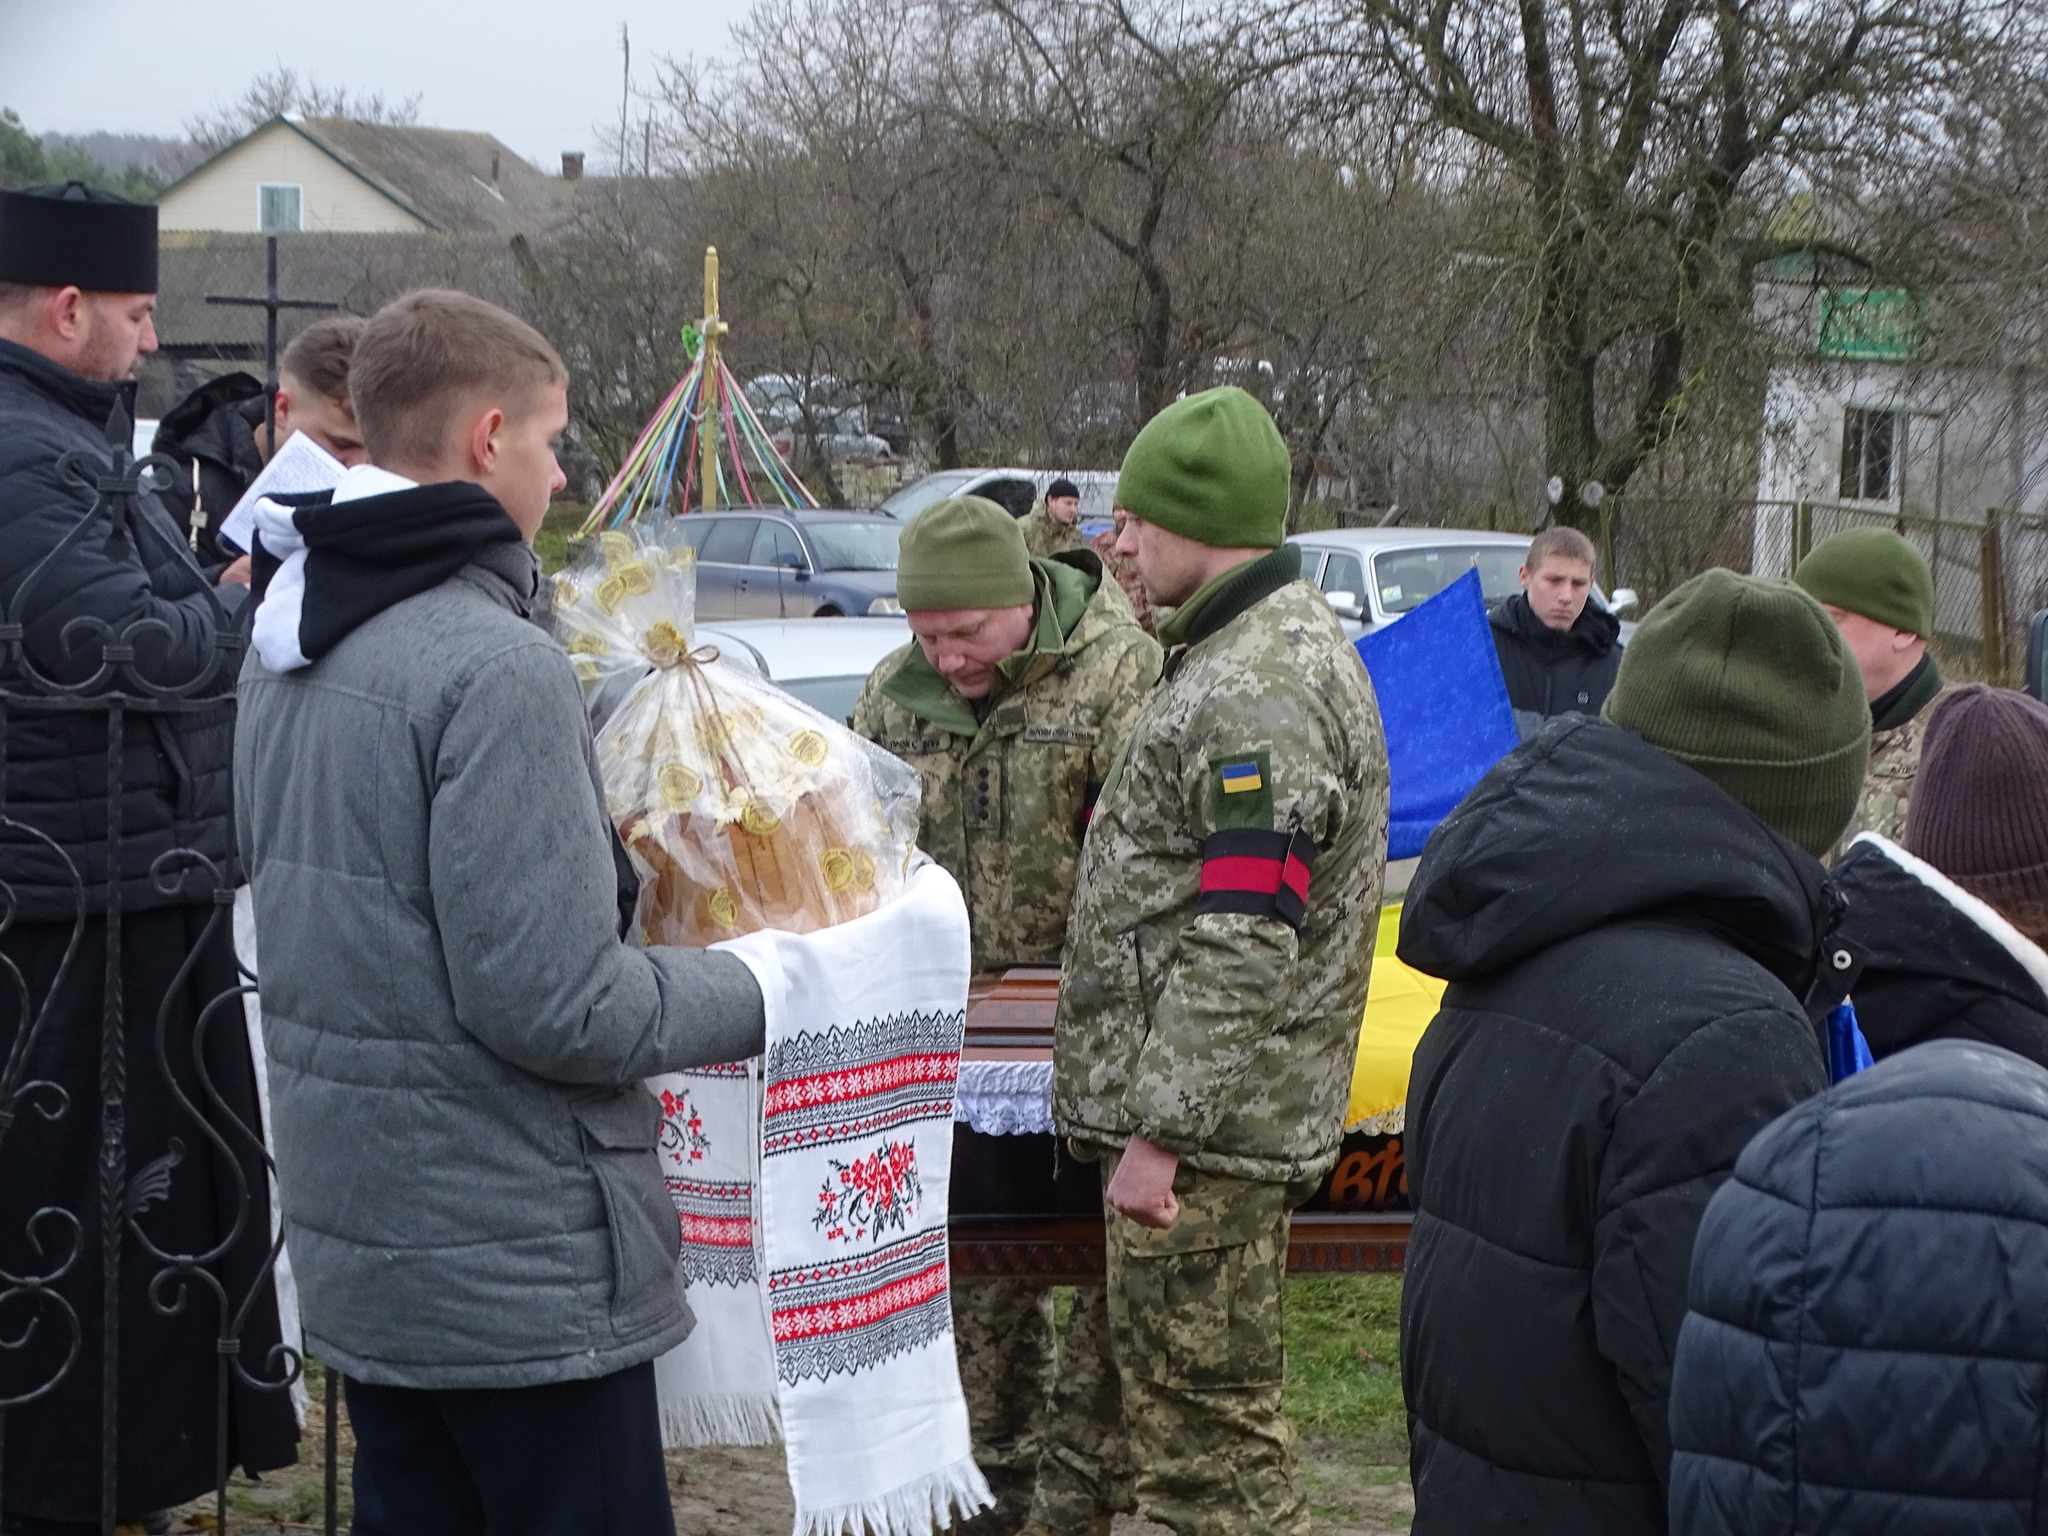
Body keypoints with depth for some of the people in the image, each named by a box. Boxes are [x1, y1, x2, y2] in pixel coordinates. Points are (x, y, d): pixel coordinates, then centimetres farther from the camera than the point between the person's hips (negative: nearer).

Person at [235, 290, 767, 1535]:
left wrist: (593, 849, 15)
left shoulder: (289, 643, 8)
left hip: (353, 1236, 9)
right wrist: (752, 992, -9)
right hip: (521, 1268, -9)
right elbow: (555, 1004, -24)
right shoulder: (497, 667, -21)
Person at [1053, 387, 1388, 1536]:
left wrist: (1158, 1130, -23)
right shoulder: (1285, 644, 16)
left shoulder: (1261, 689, -20)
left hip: (1207, 1131, -11)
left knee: (1204, 1409, -4)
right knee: (1186, 1392, 19)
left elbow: (1240, 945, -25)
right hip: (1223, 1114, 11)